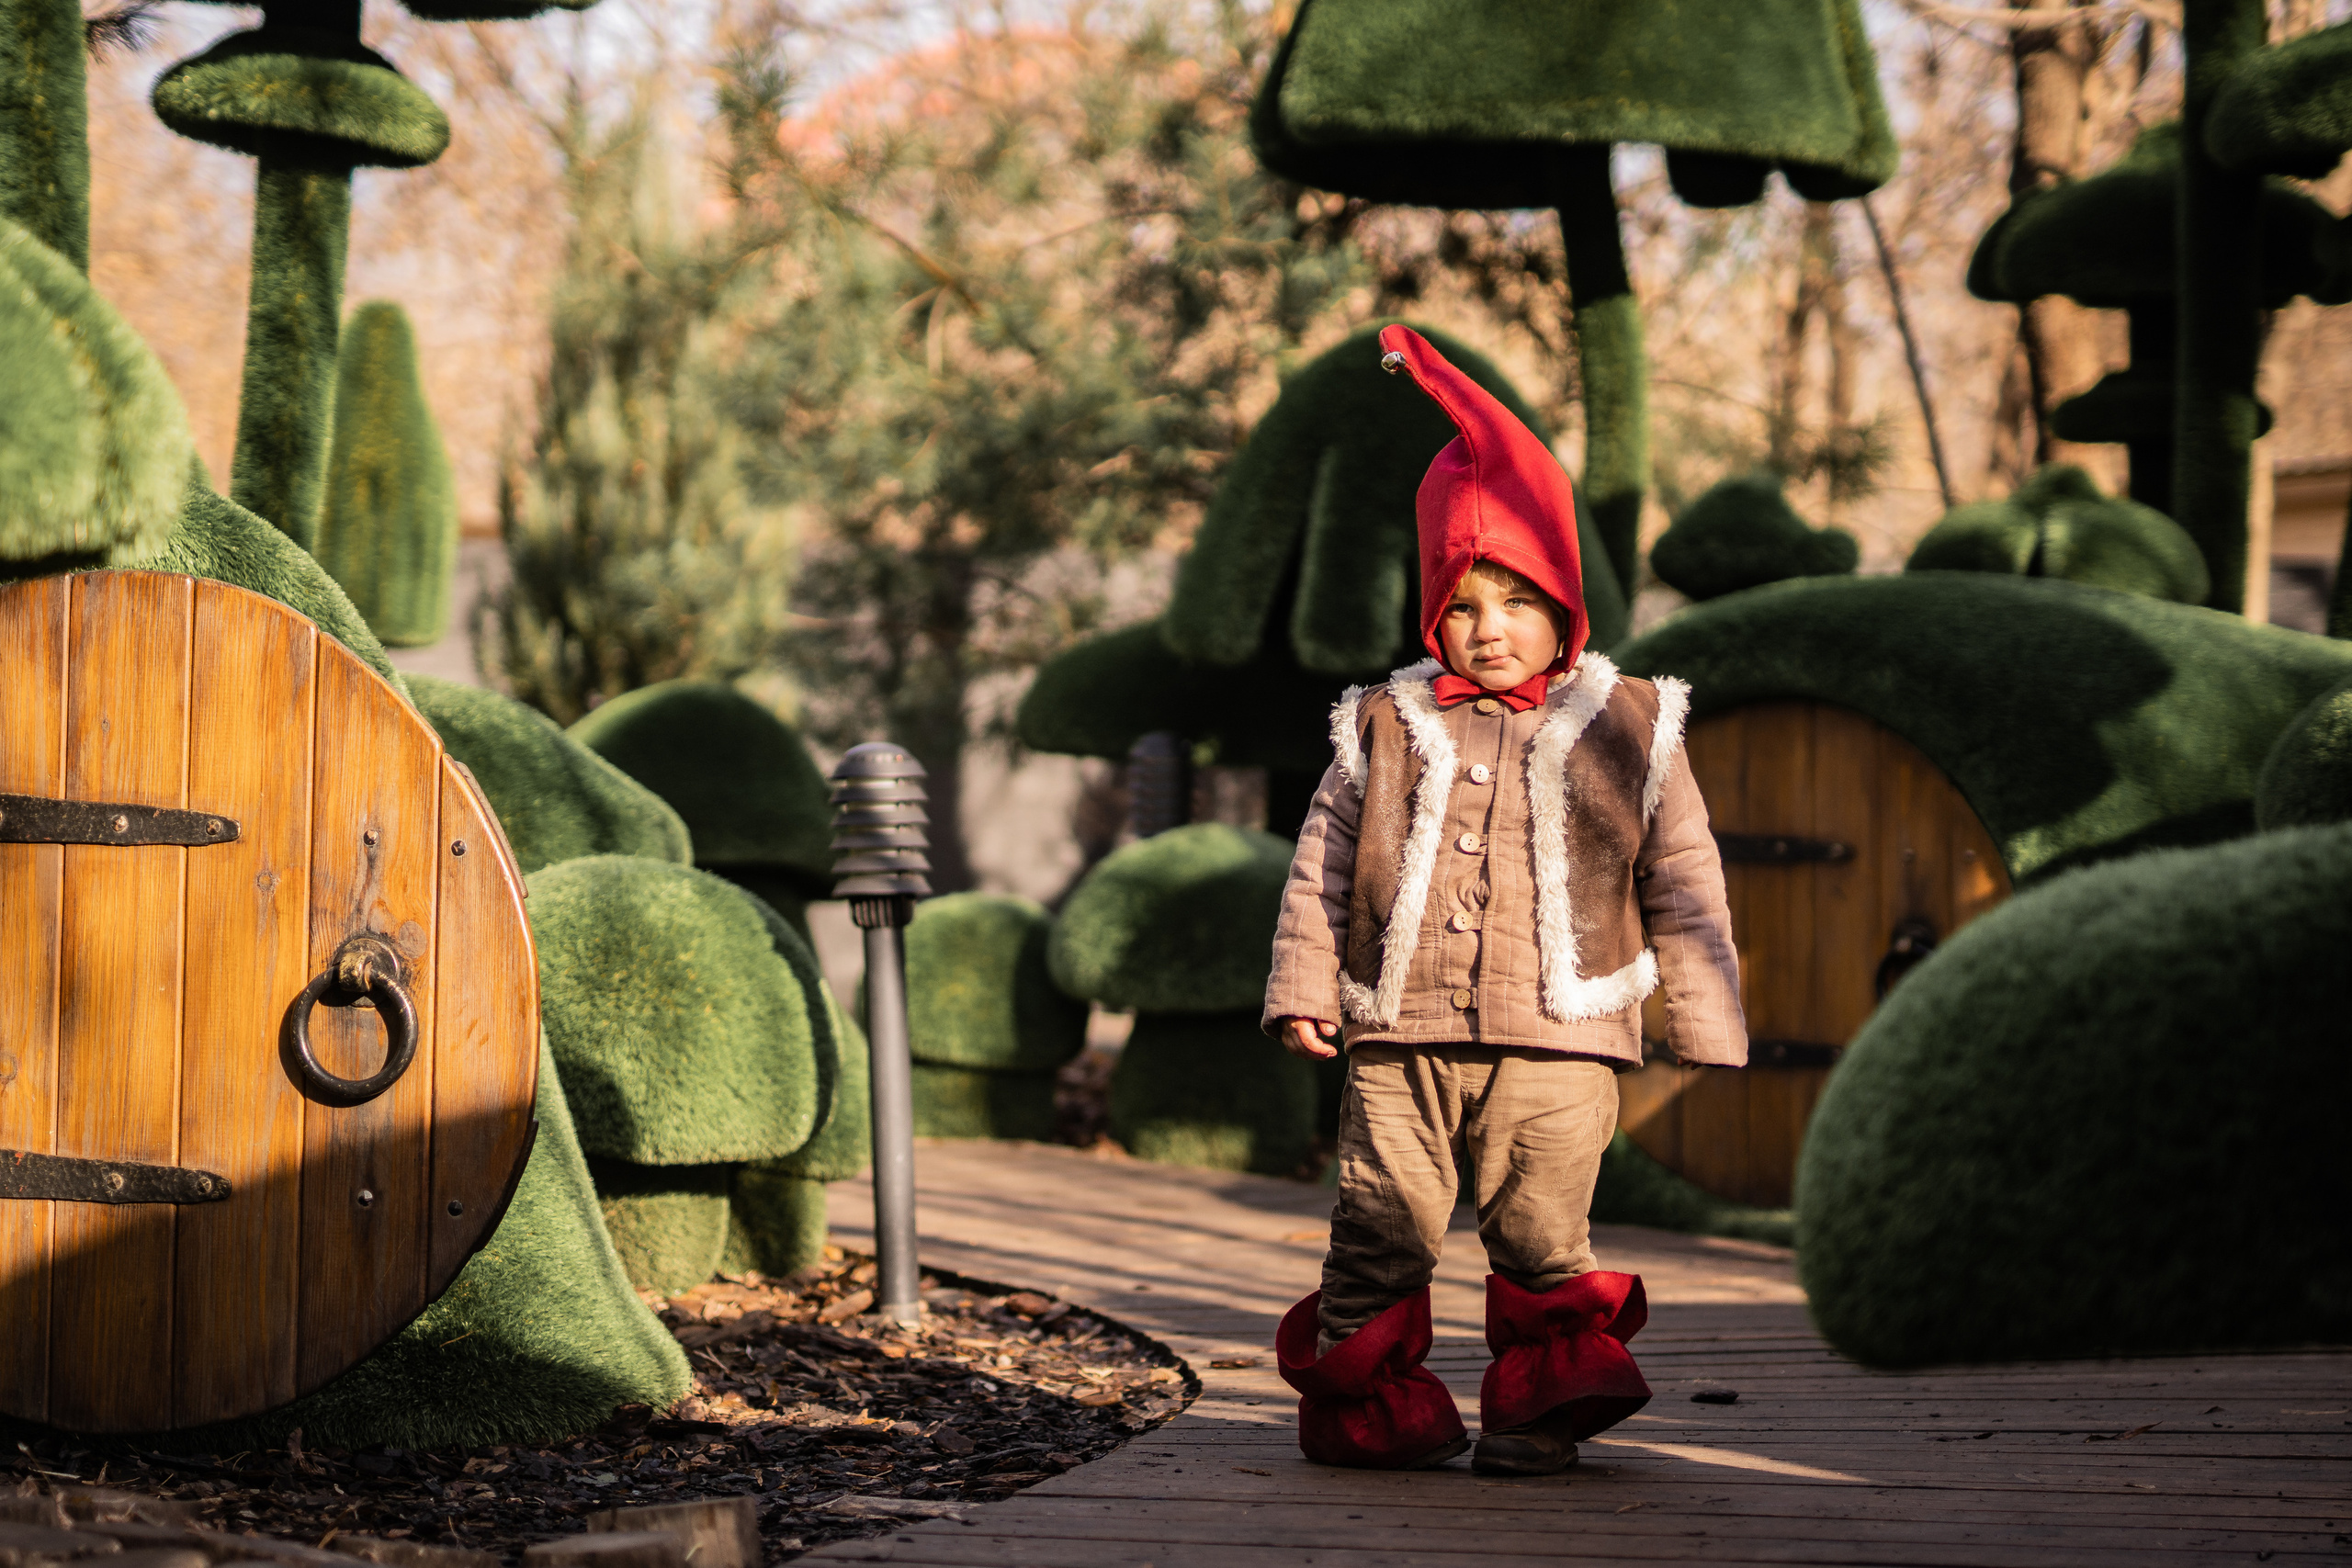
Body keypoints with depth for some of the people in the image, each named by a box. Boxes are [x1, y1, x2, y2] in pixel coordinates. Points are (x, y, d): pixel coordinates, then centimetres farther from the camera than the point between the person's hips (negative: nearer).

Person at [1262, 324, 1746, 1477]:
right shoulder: (1387, 726, 9)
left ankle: (1539, 1409, 13)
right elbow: (1323, 866, 12)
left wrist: (1706, 1023, 8)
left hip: (1556, 1040, -1)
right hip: (1401, 1035, 1)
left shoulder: (1628, 731, 6)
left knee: (1541, 1239, -1)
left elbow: (1680, 885, 9)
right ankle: (1367, 1403, 15)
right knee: (1381, 1227, 2)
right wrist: (1303, 990, 6)